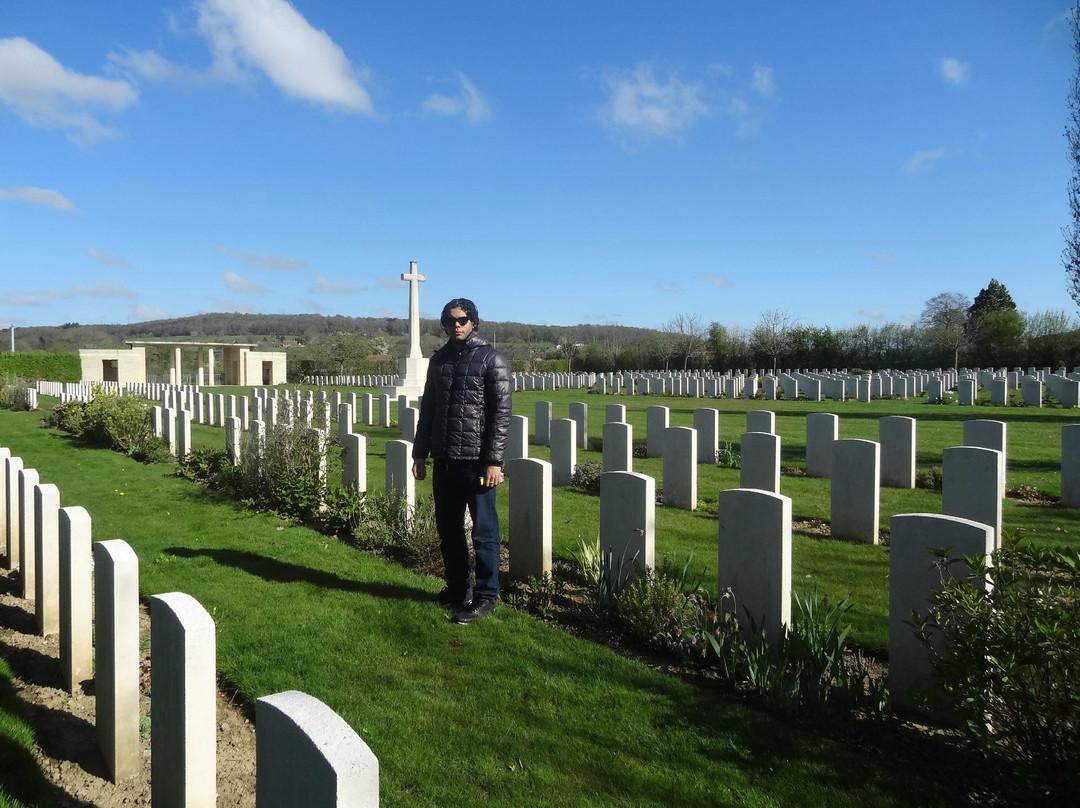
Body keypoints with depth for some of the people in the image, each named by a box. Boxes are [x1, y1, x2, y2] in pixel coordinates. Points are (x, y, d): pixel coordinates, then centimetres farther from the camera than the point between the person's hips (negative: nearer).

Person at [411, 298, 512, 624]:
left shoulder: (491, 359, -5)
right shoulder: (439, 360, 12)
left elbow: (501, 413, -9)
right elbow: (427, 409, 16)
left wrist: (494, 461, -14)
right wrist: (420, 453, 12)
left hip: (476, 462, -6)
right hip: (444, 461, 6)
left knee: (484, 532, 1)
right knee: (448, 529, 14)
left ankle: (485, 596, 11)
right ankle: (458, 587, 30)